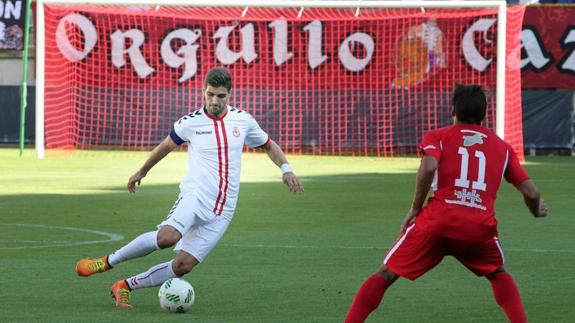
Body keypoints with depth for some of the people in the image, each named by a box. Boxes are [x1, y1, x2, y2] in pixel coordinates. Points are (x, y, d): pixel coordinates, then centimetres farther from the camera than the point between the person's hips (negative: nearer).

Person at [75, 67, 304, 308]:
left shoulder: (243, 120, 5)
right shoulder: (189, 123, 0)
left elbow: (269, 146, 22)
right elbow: (166, 146, 19)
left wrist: (286, 170, 5)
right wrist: (143, 171, 32)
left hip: (223, 210, 3)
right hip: (196, 195, -3)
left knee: (183, 265, -7)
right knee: (167, 237, -33)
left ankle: (125, 286, 9)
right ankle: (108, 261, -16)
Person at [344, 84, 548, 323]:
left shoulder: (437, 137, 13)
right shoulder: (502, 147, 20)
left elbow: (428, 167, -10)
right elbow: (531, 193, 15)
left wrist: (415, 209, -1)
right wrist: (537, 211, 38)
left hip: (438, 222, -2)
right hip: (481, 227, 2)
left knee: (386, 275, 10)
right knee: (498, 274, 30)